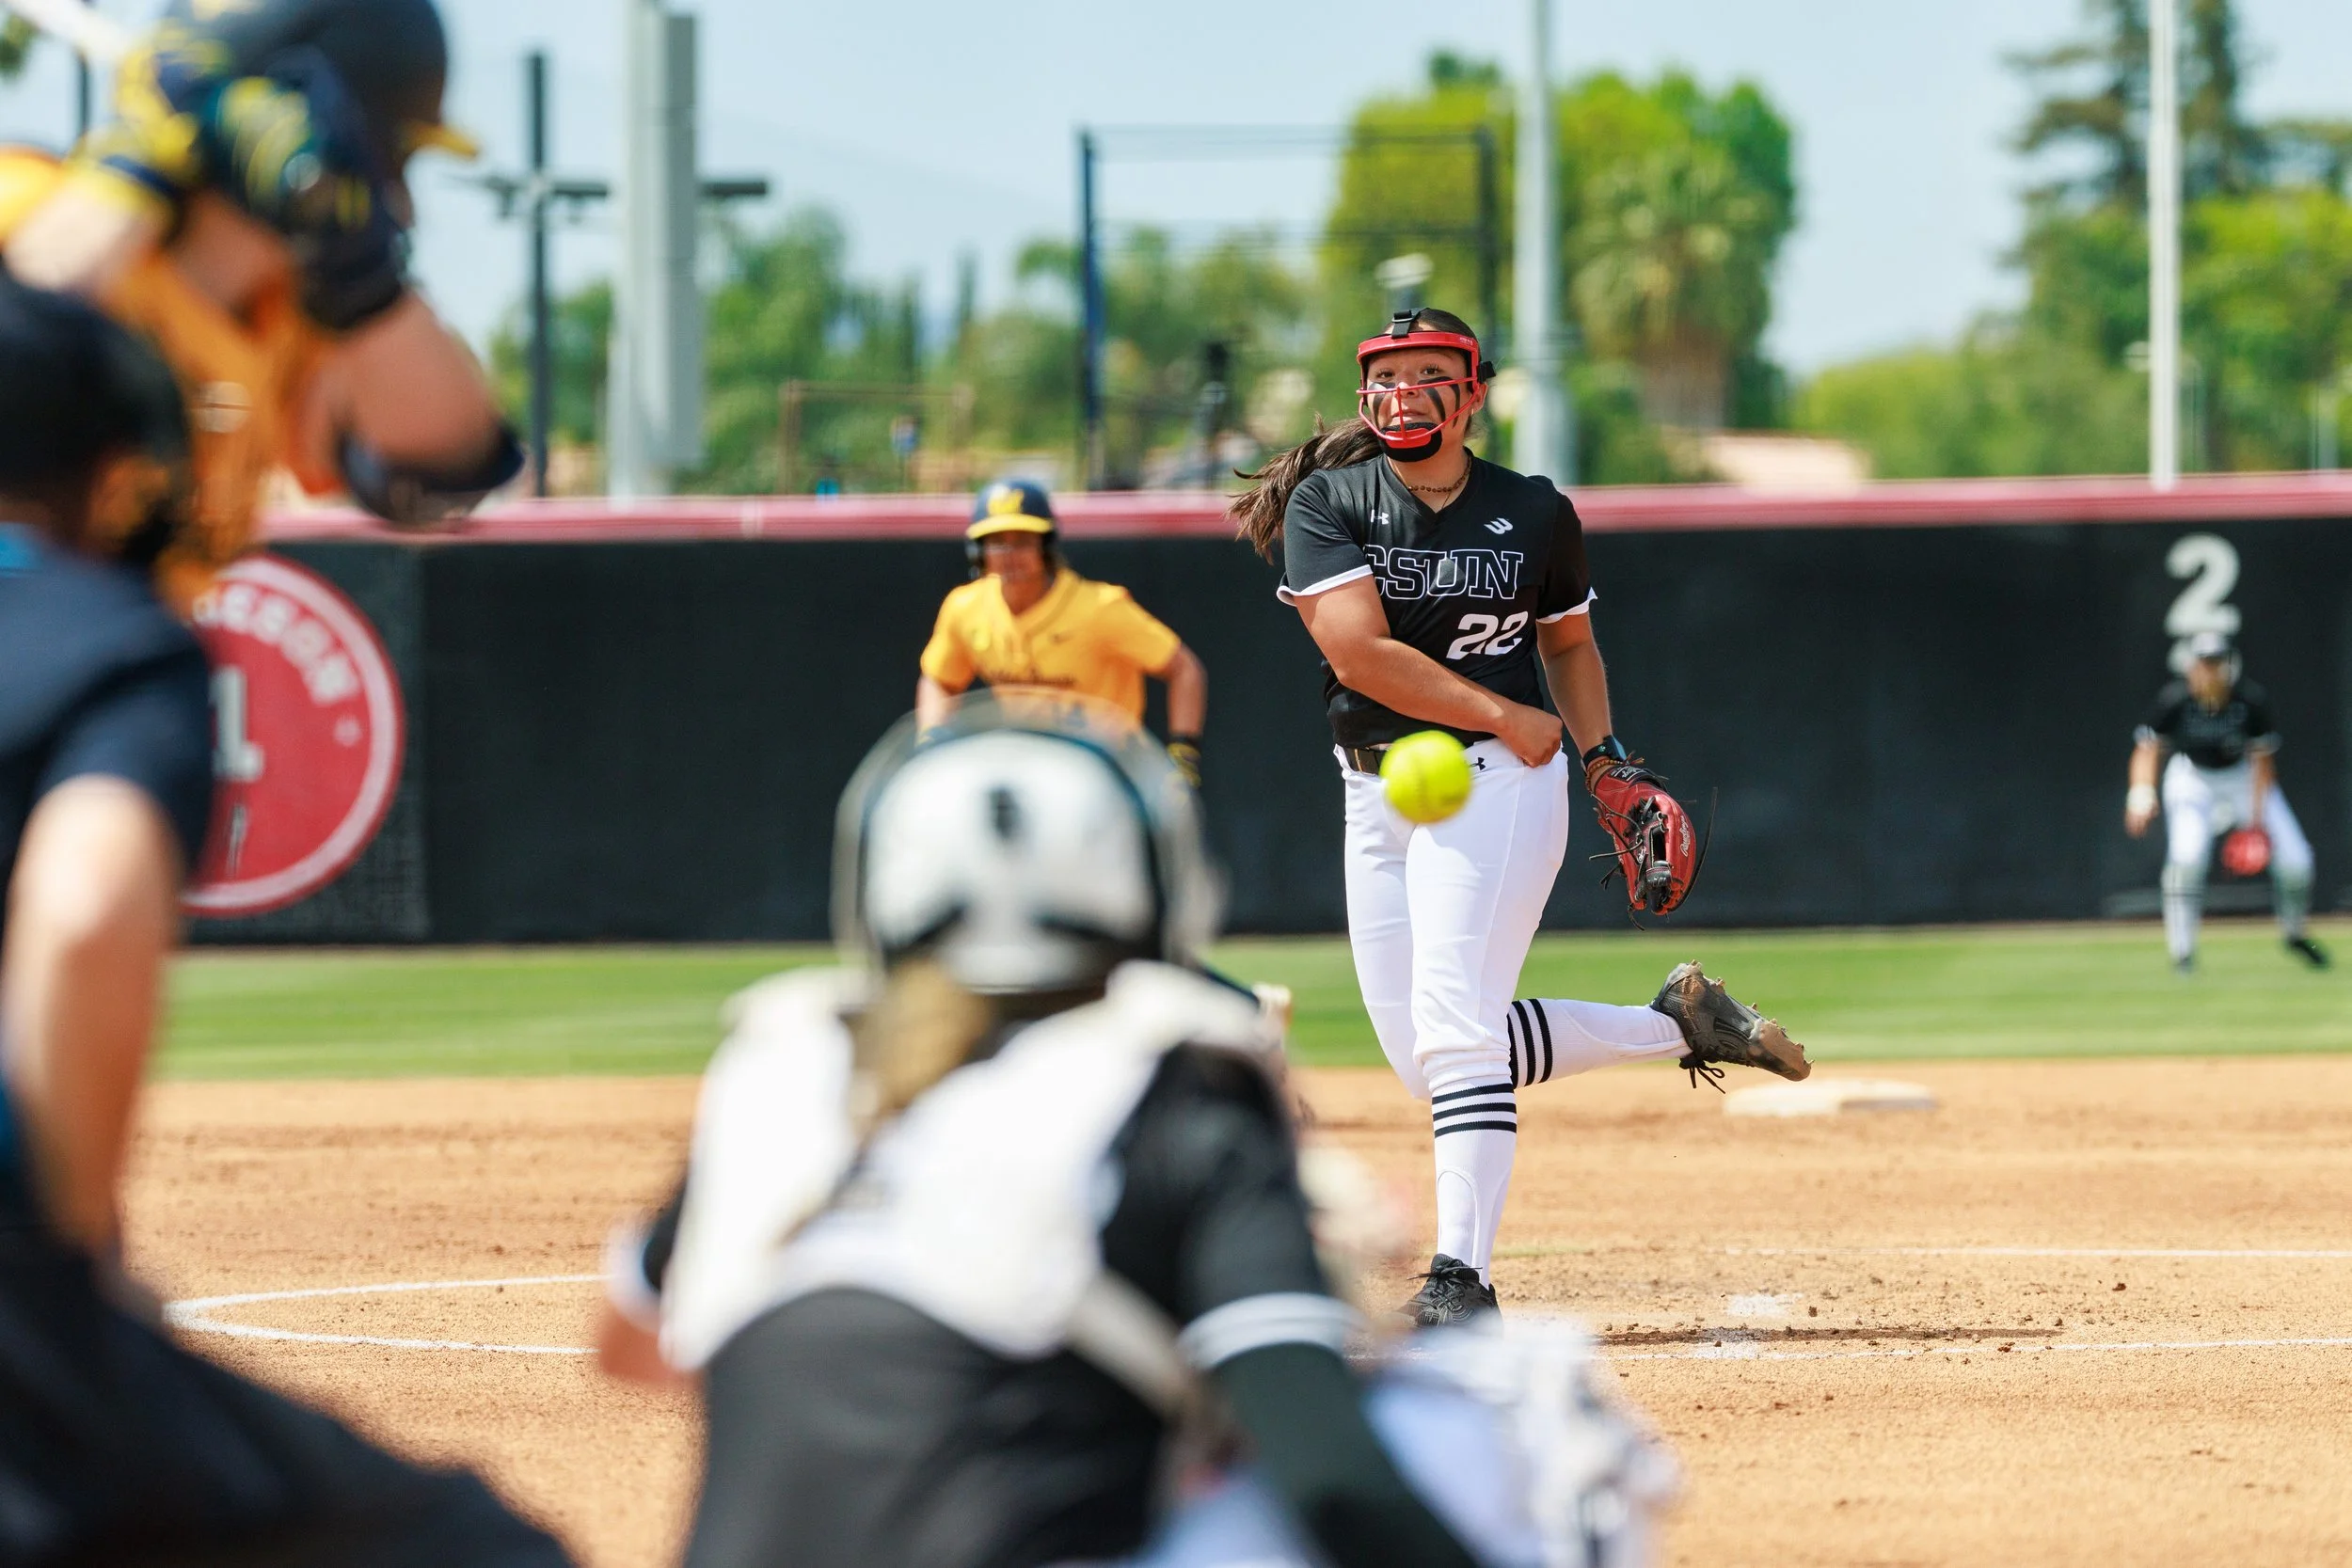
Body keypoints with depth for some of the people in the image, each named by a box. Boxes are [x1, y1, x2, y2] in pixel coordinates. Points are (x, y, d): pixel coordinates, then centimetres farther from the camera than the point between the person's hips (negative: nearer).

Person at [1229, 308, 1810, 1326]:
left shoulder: (1535, 514, 4)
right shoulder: (1329, 505, -1)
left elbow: (1569, 641, 20)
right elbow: (1359, 650, -13)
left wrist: (1606, 760, 8)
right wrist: (1505, 717, -11)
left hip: (1495, 785, -3)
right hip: (1376, 793, 3)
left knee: (1454, 1031, -17)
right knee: (1421, 1054, 3)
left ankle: (1462, 1275, -18)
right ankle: (1675, 1024, 21)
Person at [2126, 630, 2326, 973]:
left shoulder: (2253, 701, -25)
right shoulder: (2174, 700, -25)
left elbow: (2262, 761, -17)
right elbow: (2148, 748, -16)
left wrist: (2257, 819, -19)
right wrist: (2142, 793, -32)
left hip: (2244, 778, 1)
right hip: (2192, 779, -1)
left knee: (2294, 860, -6)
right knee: (2187, 855, -26)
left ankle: (2294, 934, 23)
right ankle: (2182, 951, -14)